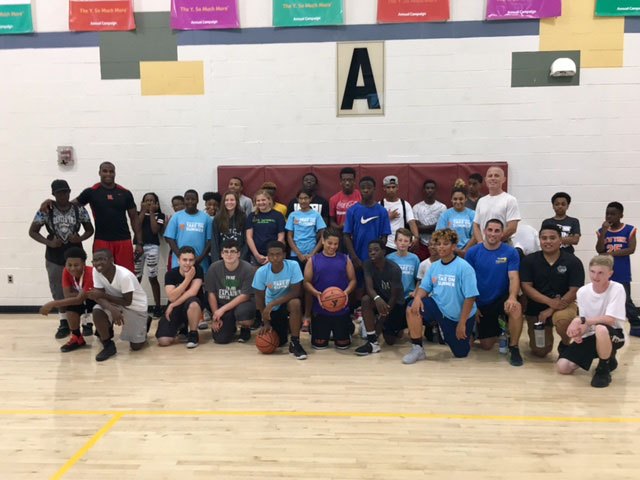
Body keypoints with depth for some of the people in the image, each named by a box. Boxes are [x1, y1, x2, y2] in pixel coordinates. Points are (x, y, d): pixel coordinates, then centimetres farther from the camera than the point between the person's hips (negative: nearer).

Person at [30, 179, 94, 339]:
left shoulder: (79, 209, -4)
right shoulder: (46, 210, -6)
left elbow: (90, 230, 5)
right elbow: (32, 231, 0)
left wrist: (81, 238, -16)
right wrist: (48, 242, -16)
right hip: (54, 257, 1)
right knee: (59, 292, 9)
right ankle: (64, 323, 23)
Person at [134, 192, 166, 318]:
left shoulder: (160, 215, 7)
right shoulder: (138, 214, 14)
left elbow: (155, 230, -7)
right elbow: (137, 227, -4)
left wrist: (151, 212, -2)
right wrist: (144, 211, 0)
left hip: (152, 247, -2)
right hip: (138, 246, 2)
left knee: (152, 277, -3)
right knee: (136, 277, 0)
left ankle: (158, 306, 5)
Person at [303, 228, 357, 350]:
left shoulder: (345, 259, 4)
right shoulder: (313, 260, 1)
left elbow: (353, 280, 5)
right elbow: (307, 282, 0)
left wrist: (346, 292, -15)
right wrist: (316, 293, -19)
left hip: (341, 309, 0)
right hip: (320, 309, 0)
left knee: (343, 344, 7)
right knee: (319, 344, 5)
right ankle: (326, 333, 39)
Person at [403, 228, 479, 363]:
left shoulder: (464, 267, -18)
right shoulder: (434, 266, 0)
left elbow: (470, 297, -20)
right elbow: (424, 287, 4)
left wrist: (462, 323, -19)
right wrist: (417, 297, -21)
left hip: (459, 316, -3)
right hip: (438, 306, 4)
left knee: (461, 353, 8)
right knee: (412, 308, -25)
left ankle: (470, 333, 42)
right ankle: (417, 349, -13)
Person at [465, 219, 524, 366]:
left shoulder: (510, 252, -7)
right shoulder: (472, 252, -5)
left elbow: (514, 278, -16)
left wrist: (512, 297, -35)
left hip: (502, 298, -1)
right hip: (481, 304, 2)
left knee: (516, 308, -38)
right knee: (486, 346, 5)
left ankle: (514, 347, -16)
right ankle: (498, 329, 42)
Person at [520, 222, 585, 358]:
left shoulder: (573, 262, -7)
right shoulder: (529, 260, -3)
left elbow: (574, 291, -11)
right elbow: (526, 287, -9)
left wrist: (551, 309, -19)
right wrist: (550, 301, -22)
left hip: (563, 304, -1)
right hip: (536, 308, 2)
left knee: (563, 319, -38)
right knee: (540, 352, -3)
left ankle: (565, 345, -2)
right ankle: (546, 335, 35)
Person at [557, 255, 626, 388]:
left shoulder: (617, 289, -17)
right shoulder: (582, 291, -5)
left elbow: (610, 320, -24)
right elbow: (586, 323, -1)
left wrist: (581, 320, -29)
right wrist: (579, 331, -23)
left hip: (613, 335, -5)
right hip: (591, 336, 5)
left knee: (600, 328, -43)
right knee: (562, 367, -10)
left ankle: (604, 369, -12)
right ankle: (608, 358, 17)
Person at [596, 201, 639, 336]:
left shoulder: (629, 230, -3)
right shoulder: (602, 231, 3)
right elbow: (599, 250, -7)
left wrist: (612, 254, -17)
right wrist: (604, 231, -14)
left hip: (622, 274, -2)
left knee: (626, 301, 2)